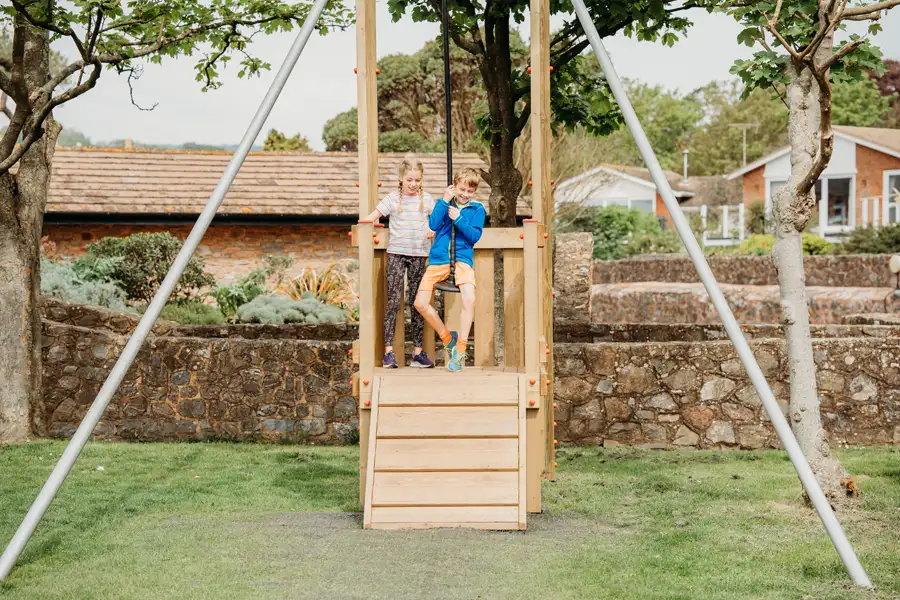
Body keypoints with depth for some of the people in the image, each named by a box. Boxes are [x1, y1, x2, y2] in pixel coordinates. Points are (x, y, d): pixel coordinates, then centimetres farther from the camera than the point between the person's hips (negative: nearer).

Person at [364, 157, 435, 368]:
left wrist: (434, 230, -6)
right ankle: (389, 350, -7)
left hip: (419, 254, 2)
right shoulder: (393, 198, 1)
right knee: (393, 301, -8)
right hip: (396, 253, -2)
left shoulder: (426, 199, 7)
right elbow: (373, 216, 2)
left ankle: (418, 351, 10)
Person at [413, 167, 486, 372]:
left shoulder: (477, 209, 5)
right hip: (438, 258, 2)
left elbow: (475, 236, -5)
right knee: (420, 303, -8)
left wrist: (458, 219, -16)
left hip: (462, 259, -2)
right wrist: (444, 201, -12)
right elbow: (433, 225, -5)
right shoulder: (445, 202, 9)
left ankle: (460, 349, -15)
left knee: (469, 299, -26)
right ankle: (447, 338, 14)